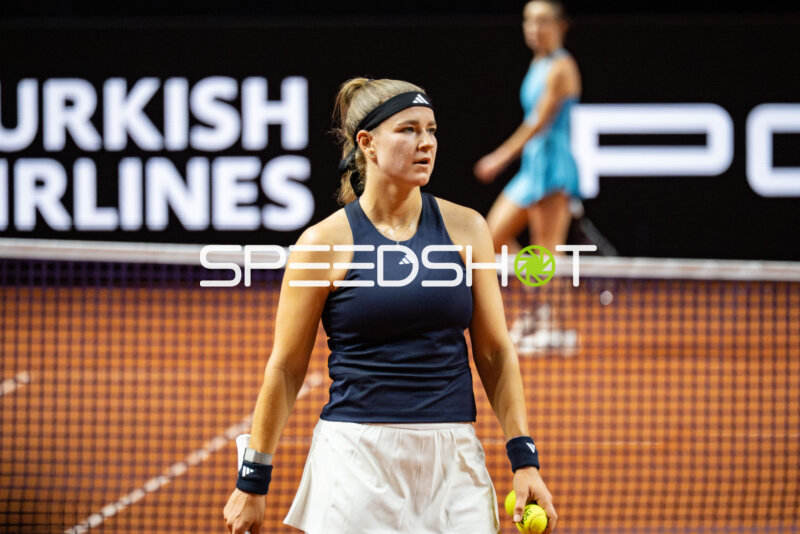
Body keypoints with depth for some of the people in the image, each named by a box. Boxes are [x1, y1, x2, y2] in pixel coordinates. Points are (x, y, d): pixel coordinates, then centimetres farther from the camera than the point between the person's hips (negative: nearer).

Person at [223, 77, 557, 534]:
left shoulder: (465, 228, 5)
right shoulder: (325, 243, -2)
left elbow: (495, 351, 10)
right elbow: (286, 368, 4)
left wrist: (524, 457, 2)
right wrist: (252, 482, 5)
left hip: (453, 462, 2)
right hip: (356, 458, -2)